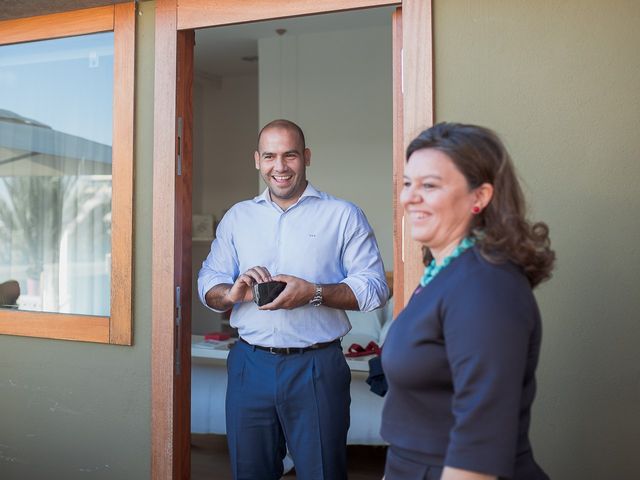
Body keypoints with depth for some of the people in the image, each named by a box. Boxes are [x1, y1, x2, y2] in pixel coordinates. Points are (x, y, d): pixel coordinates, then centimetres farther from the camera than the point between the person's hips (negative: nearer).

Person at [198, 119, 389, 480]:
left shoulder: (343, 215, 1)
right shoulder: (237, 217, 12)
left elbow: (374, 287, -6)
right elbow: (208, 284, 9)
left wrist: (314, 293, -21)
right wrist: (231, 293, -14)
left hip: (317, 368, -3)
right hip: (250, 365, 4)